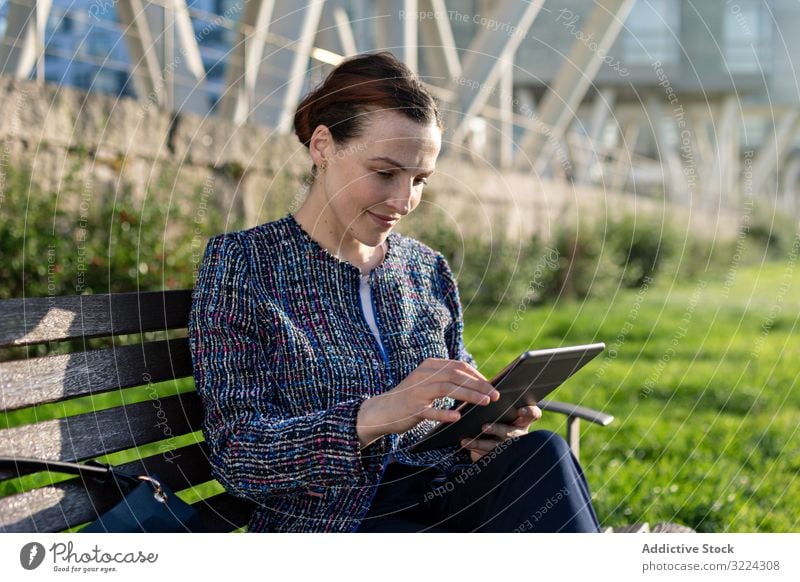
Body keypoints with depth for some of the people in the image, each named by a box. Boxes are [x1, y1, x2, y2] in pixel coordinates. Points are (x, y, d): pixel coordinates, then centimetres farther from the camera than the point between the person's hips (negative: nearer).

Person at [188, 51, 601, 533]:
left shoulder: (429, 270, 12)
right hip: (324, 519, -5)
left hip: (433, 498, 6)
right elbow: (236, 456, -12)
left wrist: (484, 430, -8)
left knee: (543, 455, -27)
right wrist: (374, 417, -28)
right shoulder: (243, 263, -4)